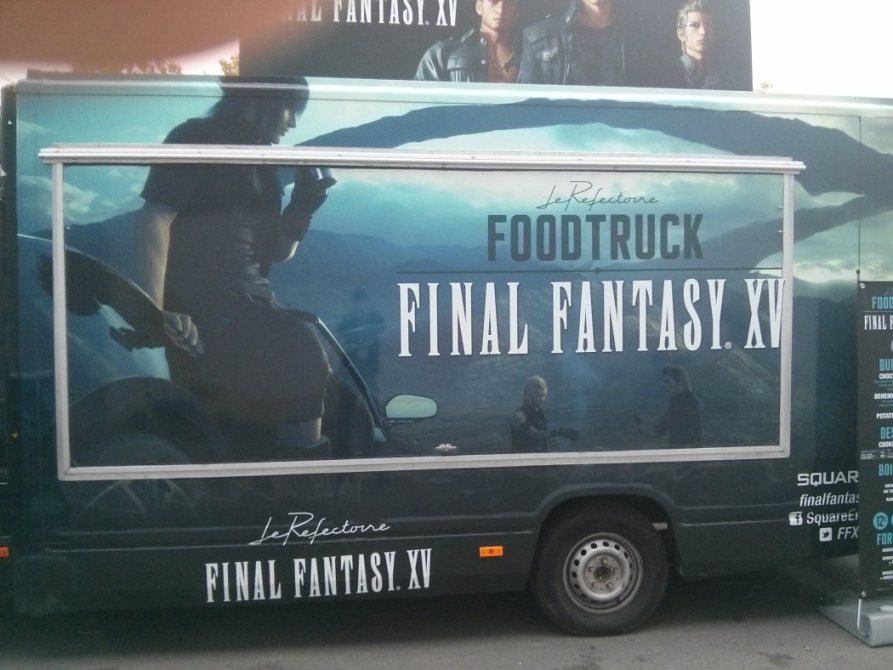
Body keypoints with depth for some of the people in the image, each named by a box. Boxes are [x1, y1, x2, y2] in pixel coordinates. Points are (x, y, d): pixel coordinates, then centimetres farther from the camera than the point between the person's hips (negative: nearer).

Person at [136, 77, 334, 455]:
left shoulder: (261, 166, 19)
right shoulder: (197, 139, -3)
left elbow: (277, 252, 20)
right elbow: (154, 220, -13)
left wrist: (302, 208, 2)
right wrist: (155, 310, -22)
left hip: (252, 303, 8)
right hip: (200, 304, -8)